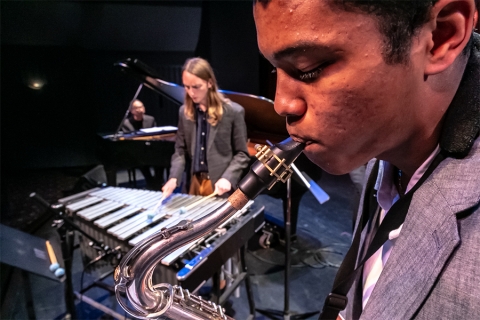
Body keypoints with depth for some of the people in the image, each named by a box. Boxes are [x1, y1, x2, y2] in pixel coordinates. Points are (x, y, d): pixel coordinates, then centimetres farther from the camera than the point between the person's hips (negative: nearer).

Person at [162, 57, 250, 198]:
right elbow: (180, 150, 7)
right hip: (194, 182, 4)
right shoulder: (184, 112, 4)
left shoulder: (234, 112, -10)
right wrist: (174, 177, -8)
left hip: (221, 185, -4)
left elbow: (241, 154, -7)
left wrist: (227, 178, -20)